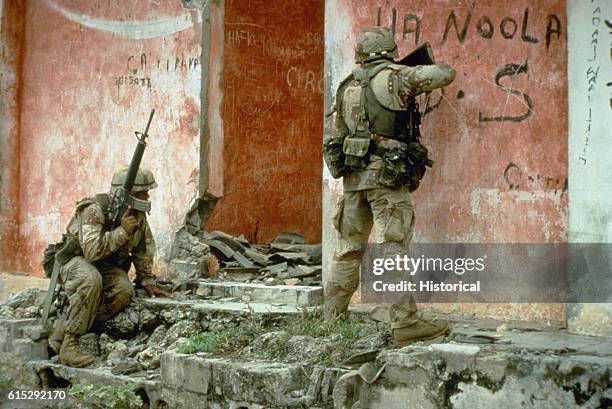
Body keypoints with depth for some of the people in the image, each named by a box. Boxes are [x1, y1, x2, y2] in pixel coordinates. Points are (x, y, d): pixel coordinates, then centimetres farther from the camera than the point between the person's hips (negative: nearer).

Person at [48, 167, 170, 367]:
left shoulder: (138, 214, -3)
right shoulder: (94, 210, -25)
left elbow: (144, 247, 11)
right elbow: (91, 250, -37)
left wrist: (147, 280, 9)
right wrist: (122, 231, -36)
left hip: (107, 266, 6)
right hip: (76, 260, -6)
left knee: (125, 290, -27)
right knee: (92, 280, -40)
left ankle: (63, 328, -16)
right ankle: (69, 342, -30)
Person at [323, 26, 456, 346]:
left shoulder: (347, 88, 16)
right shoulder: (394, 78, -3)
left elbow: (335, 139, 18)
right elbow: (445, 73, -2)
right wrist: (422, 71, 19)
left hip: (353, 176, 6)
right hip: (387, 175, -6)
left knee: (349, 248, 12)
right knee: (394, 249, -7)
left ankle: (332, 318, 18)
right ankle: (405, 324, -6)